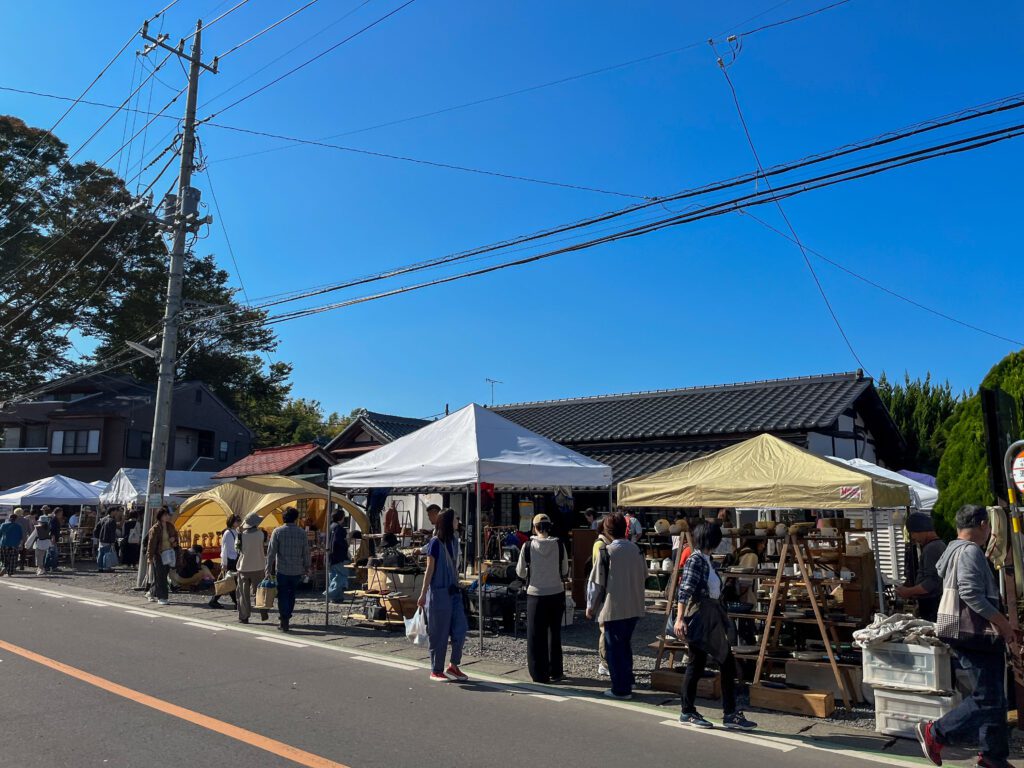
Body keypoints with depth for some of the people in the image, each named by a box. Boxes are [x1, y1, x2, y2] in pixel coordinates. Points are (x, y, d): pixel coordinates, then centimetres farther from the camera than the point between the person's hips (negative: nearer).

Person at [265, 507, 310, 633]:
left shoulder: (278, 531, -5)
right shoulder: (302, 533, 0)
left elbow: (271, 552, -7)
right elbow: (306, 553, 4)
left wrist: (269, 569, -3)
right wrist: (306, 568, 16)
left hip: (282, 570, -2)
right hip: (297, 570, 2)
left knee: (283, 596, 4)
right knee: (291, 595, 16)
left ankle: (284, 622, -3)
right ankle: (286, 619, 23)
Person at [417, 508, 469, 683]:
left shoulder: (454, 541, 9)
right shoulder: (435, 543, -11)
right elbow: (429, 570, -10)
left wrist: (458, 587, 15)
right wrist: (423, 594, -10)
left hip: (453, 592, 7)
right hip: (439, 593, -7)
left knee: (460, 629, 2)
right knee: (440, 634, 2)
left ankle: (453, 666, 17)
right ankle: (436, 671, 15)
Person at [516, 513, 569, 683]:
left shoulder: (527, 546, -10)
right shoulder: (559, 545, -6)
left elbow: (520, 573, -2)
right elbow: (565, 571, 3)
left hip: (535, 595, -2)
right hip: (556, 594, 2)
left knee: (536, 635, 8)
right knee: (555, 633, 15)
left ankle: (540, 674, 11)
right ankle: (555, 672, 21)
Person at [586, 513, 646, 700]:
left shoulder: (607, 552, -14)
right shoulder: (636, 549, 1)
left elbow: (596, 581, -10)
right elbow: (644, 576, 13)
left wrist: (591, 605, 0)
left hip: (613, 609, -6)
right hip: (634, 608, 6)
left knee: (614, 648, 5)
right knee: (626, 646, 21)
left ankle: (620, 689, 9)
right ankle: (627, 683, 29)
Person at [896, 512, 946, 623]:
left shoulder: (931, 548, -16)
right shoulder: (940, 544, 16)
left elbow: (932, 582, -22)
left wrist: (909, 592, -13)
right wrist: (911, 590, 16)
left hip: (931, 606, -10)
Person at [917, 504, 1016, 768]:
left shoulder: (953, 550, 17)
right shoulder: (970, 551, -16)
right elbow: (971, 593, -26)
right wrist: (1002, 622, -19)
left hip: (980, 637, 11)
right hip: (976, 637, -11)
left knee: (995, 698, 15)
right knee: (988, 700, -7)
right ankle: (935, 732, 1)